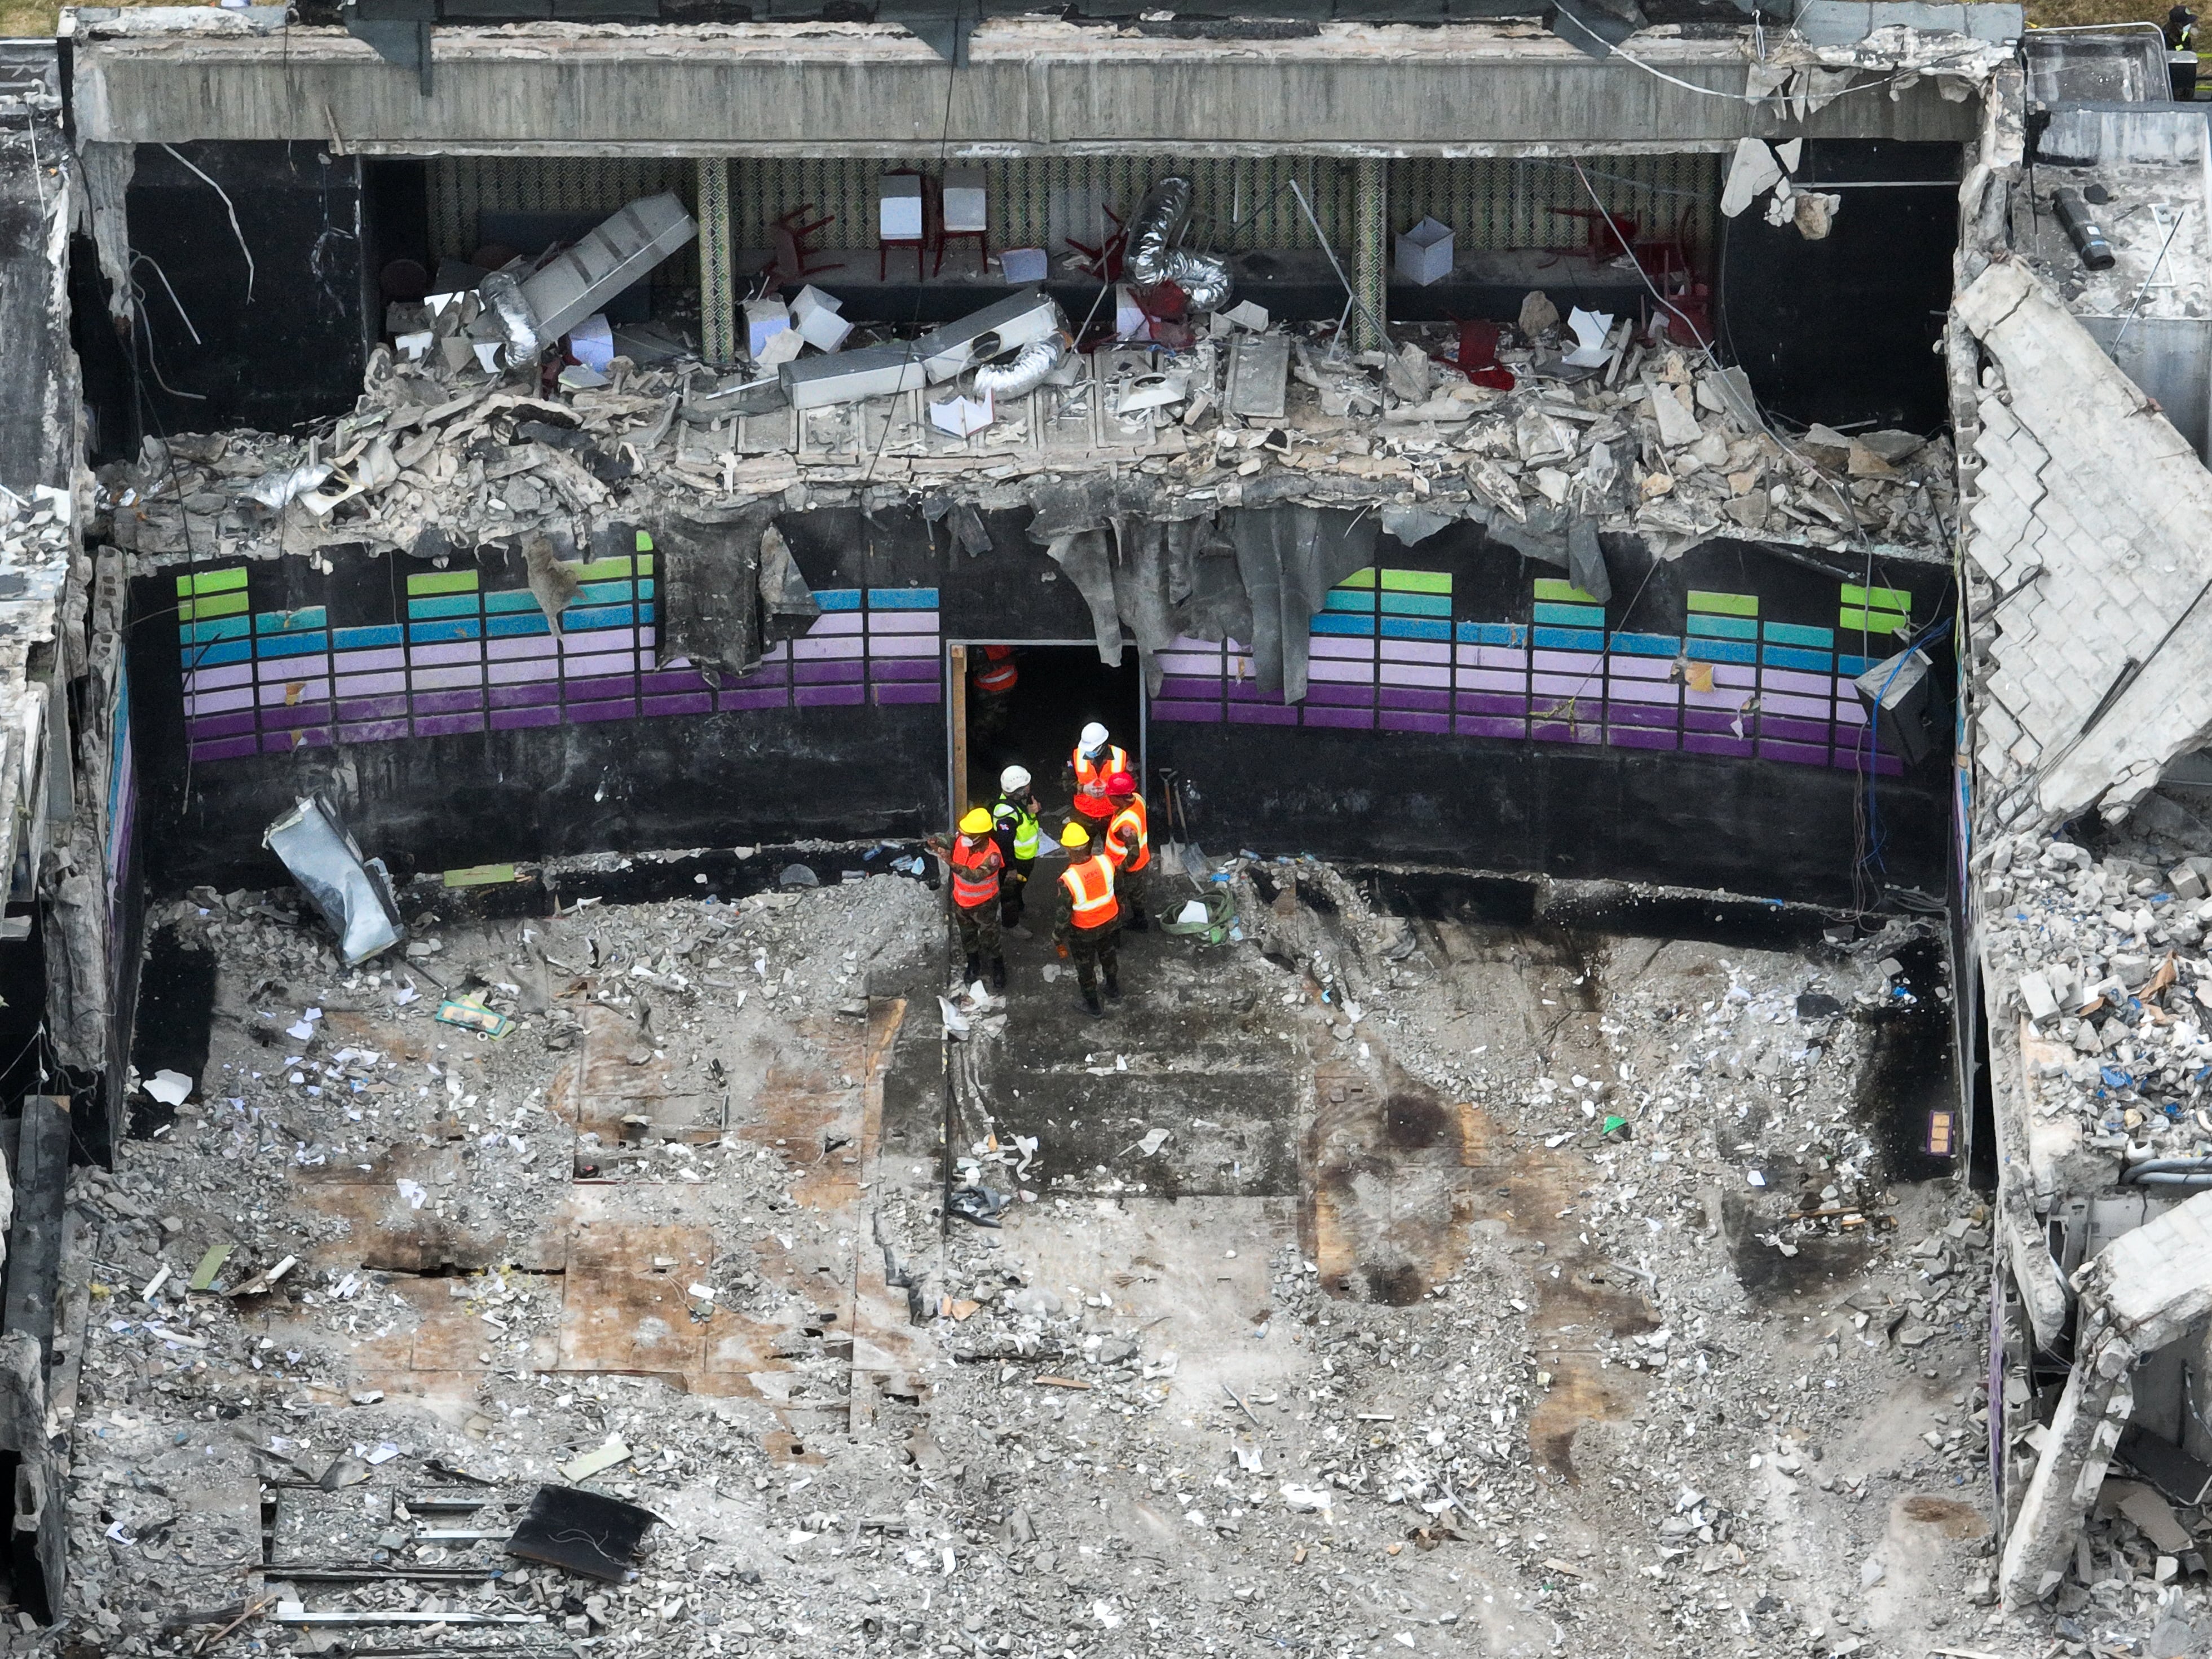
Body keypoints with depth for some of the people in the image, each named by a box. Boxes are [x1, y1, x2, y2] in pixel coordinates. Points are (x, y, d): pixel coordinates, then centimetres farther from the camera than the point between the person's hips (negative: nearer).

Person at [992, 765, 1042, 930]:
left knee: (1021, 884, 32)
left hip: (1027, 855, 9)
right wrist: (1011, 868, -24)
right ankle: (1010, 923, 31)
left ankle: (1019, 908, 56)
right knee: (1010, 889, 13)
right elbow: (1005, 843, -32)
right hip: (1014, 859, -9)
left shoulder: (1022, 799, -11)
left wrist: (1034, 809, -17)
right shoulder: (1006, 813, -38)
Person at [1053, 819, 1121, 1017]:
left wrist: (1058, 938, -6)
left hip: (1084, 931, -4)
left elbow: (1065, 913, -22)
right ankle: (1114, 990, 55)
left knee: (1085, 966, 22)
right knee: (1107, 953, 32)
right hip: (1110, 920, 4)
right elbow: (1118, 888, -3)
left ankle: (1093, 1005, 42)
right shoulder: (1105, 861, -23)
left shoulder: (1068, 879, -34)